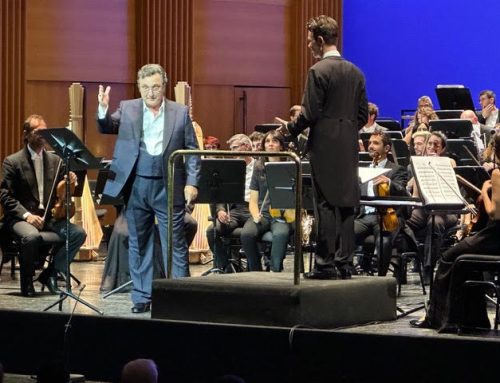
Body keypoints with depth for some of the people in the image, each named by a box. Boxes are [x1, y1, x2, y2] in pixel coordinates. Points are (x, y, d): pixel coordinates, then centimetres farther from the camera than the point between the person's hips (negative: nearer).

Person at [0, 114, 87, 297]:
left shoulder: (55, 160, 12)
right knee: (32, 236, -37)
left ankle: (50, 273, -5)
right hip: (21, 218, -4)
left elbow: (61, 191, 15)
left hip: (50, 216, 5)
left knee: (79, 233, -21)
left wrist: (70, 183, -10)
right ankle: (27, 281, -11)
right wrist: (26, 215, -20)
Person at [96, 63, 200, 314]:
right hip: (136, 187, 2)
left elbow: (192, 151, 4)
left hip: (169, 188, -2)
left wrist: (192, 183, -4)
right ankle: (142, 297, 17)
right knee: (138, 245, 9)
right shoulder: (128, 109, 6)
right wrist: (103, 109, -26)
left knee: (175, 245, 0)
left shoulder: (180, 113, 3)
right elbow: (107, 128, -6)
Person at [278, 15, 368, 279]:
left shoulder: (318, 71, -11)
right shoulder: (355, 72, 11)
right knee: (346, 204, 8)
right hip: (349, 148, 7)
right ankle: (344, 262, 10)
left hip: (325, 147, -7)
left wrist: (289, 128, 2)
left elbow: (310, 114, -14)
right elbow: (363, 114, 12)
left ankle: (325, 264, -3)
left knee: (326, 205, -4)